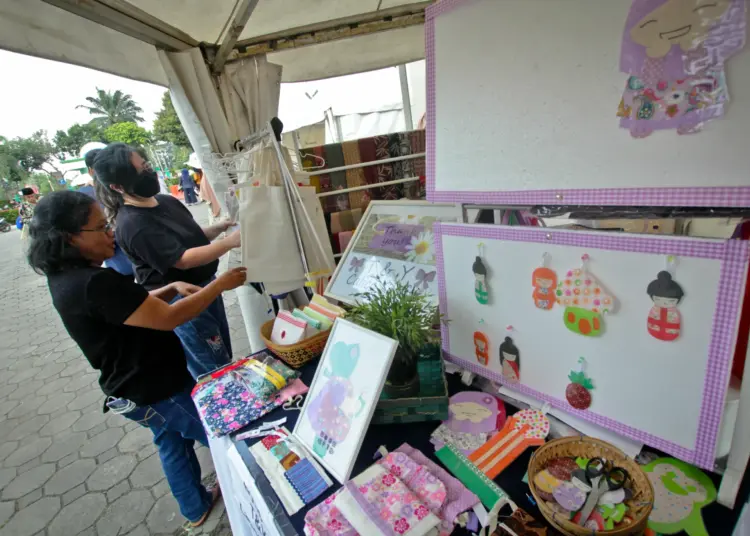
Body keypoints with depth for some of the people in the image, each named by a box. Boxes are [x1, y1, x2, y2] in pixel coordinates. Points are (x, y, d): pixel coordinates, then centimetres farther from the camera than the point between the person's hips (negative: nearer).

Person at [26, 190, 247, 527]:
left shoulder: (67, 276, 1)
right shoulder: (95, 284, -33)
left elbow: (137, 305, 9)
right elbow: (168, 318, -32)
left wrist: (173, 288, -5)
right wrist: (220, 284, -25)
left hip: (136, 386, 9)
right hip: (157, 389, -9)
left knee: (172, 444, 27)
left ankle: (196, 508, 49)